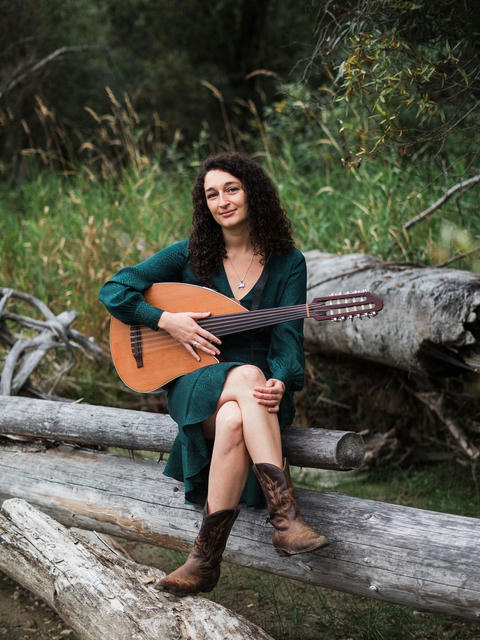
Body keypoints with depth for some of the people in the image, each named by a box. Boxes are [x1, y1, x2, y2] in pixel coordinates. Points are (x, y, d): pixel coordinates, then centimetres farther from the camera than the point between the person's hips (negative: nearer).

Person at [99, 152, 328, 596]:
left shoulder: (288, 263, 4)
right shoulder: (190, 254, 4)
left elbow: (288, 334, -5)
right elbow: (114, 291, 2)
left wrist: (281, 382, -25)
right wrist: (168, 320, -12)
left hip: (262, 388, 1)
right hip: (196, 383, 0)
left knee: (234, 421, -38)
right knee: (246, 376, -38)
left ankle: (206, 560, -34)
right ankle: (287, 516, -44)